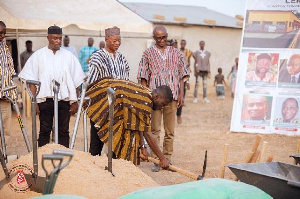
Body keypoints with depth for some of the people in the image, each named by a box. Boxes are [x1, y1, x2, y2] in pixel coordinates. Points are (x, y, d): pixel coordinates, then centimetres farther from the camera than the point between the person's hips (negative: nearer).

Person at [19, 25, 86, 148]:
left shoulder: (69, 56, 7)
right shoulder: (38, 55, 4)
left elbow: (76, 81, 8)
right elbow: (31, 81, 2)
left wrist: (75, 101, 4)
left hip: (64, 99, 1)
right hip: (45, 99, -1)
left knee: (63, 132, 6)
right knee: (44, 131, 4)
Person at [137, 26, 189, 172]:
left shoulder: (176, 53, 11)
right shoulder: (148, 53, 7)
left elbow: (181, 76, 10)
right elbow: (143, 77, 5)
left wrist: (180, 94, 2)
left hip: (172, 96, 2)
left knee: (170, 131, 6)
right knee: (155, 129, 1)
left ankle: (167, 159, 15)